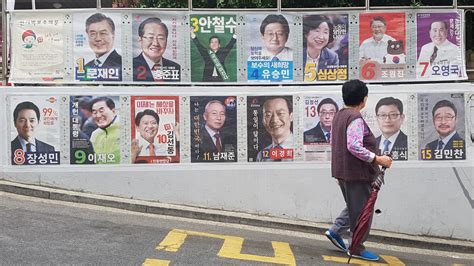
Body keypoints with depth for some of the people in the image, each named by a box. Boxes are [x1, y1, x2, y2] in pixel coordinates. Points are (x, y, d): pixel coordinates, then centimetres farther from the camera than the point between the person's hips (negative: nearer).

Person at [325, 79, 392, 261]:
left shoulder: (339, 115, 13)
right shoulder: (355, 118, -18)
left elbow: (334, 142, 21)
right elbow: (354, 146, -27)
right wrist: (377, 159, -23)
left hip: (342, 170, 10)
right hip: (356, 171, -10)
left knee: (354, 207, 23)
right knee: (361, 210, 2)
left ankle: (335, 231, 22)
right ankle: (357, 248, 10)